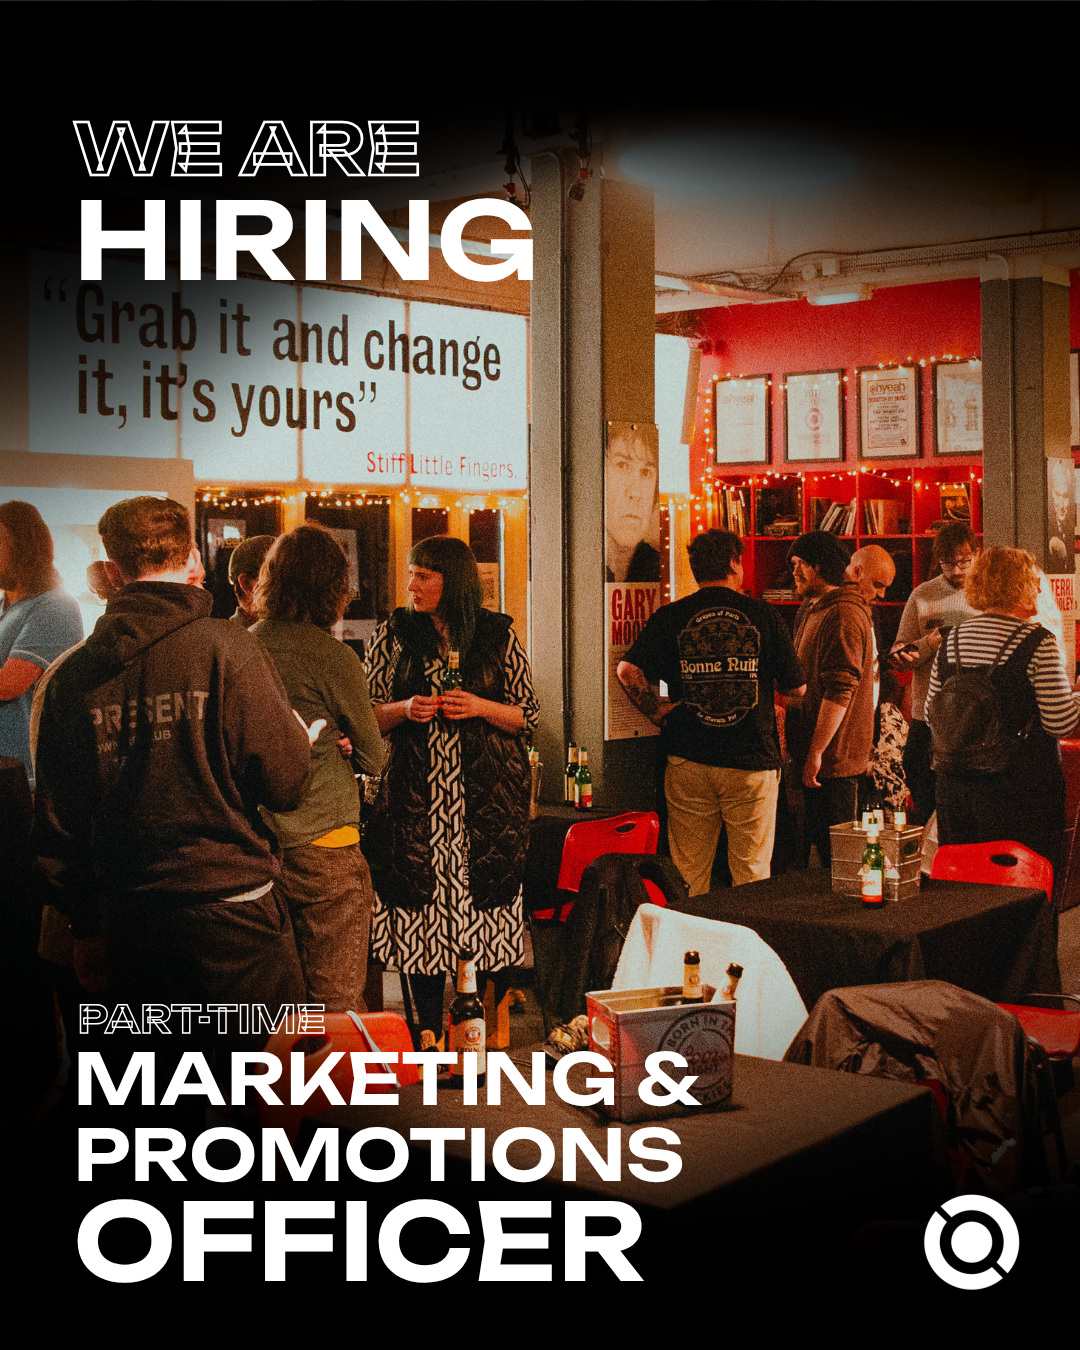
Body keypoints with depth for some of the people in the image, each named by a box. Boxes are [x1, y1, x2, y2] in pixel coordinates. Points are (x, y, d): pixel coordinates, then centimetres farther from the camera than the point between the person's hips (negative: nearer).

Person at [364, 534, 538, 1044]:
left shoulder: (498, 634, 5)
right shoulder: (393, 633, 8)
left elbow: (530, 715, 7)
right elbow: (368, 716, 9)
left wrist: (482, 708, -10)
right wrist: (404, 709, -10)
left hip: (488, 791, 0)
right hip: (416, 789, 1)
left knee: (491, 896, -2)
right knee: (421, 900, 0)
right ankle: (429, 1027, 10)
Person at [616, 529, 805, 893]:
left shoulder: (670, 617, 1)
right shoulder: (764, 615, 0)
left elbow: (627, 671, -10)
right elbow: (796, 688, 5)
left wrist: (656, 711, 3)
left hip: (688, 762, 1)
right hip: (753, 760, -1)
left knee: (689, 874, 10)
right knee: (752, 873, 9)